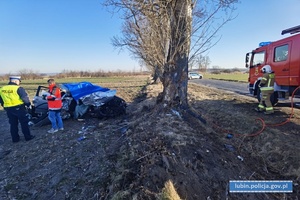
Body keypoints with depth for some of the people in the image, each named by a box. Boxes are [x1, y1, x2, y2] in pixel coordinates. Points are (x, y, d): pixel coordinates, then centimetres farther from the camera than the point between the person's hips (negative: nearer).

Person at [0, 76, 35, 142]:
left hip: (8, 109, 6)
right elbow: (25, 98, -15)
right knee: (24, 123, 6)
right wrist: (29, 104, 1)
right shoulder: (18, 88, -15)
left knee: (13, 124, 15)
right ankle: (28, 137, 12)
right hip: (19, 108, -6)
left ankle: (15, 138, 22)